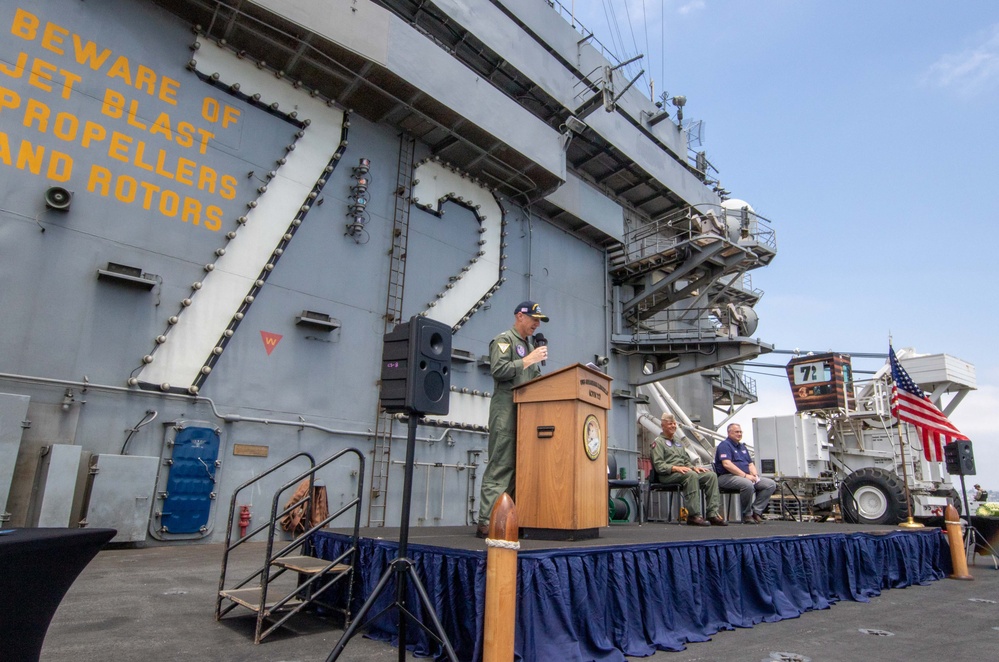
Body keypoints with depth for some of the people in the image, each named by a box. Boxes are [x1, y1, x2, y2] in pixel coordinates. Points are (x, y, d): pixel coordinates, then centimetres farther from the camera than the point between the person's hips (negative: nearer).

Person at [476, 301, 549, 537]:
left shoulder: (530, 346, 25)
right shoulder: (503, 340, 0)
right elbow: (498, 370, -15)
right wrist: (528, 360, -13)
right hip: (506, 411, -8)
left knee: (519, 467, 6)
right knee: (500, 467, -11)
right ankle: (486, 522, -9)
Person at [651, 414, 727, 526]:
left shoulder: (678, 443, 29)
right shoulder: (658, 442, 3)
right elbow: (658, 465, -8)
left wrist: (694, 467, 3)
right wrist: (675, 468, -22)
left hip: (683, 472, 8)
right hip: (667, 475, -8)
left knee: (711, 475, -13)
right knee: (691, 475, -36)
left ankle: (713, 513, -20)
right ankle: (694, 515, -35)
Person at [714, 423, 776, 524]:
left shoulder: (742, 446, 23)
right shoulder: (725, 445, -6)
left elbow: (750, 464, 22)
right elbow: (727, 464, -19)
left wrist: (755, 475, 0)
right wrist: (745, 475, -20)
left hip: (747, 476, 9)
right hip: (728, 477, -9)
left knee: (771, 484, -5)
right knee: (748, 484, -38)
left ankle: (756, 512, -7)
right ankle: (747, 515, -17)